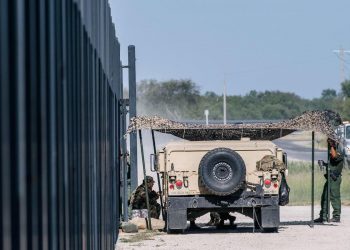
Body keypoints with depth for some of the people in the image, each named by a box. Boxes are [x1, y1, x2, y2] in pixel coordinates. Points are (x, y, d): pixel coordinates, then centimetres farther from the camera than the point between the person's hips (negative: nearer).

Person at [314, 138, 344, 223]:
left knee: (334, 197, -7)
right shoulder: (330, 153, 20)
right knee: (324, 197, 7)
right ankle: (323, 216, 11)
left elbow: (334, 156, -27)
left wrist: (332, 146, -17)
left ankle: (336, 217, -3)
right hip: (329, 177, 9)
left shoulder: (340, 153, -6)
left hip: (335, 178, -9)